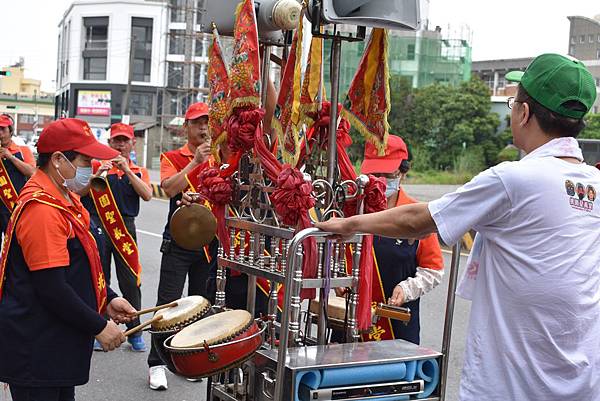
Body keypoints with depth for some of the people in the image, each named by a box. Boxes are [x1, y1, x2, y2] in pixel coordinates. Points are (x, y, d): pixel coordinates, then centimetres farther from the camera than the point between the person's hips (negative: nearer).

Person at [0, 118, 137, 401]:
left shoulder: (65, 199, 10)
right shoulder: (42, 209, -23)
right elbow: (52, 287, -25)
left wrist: (108, 299, 8)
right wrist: (99, 327, -18)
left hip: (60, 340, 10)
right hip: (35, 349, -10)